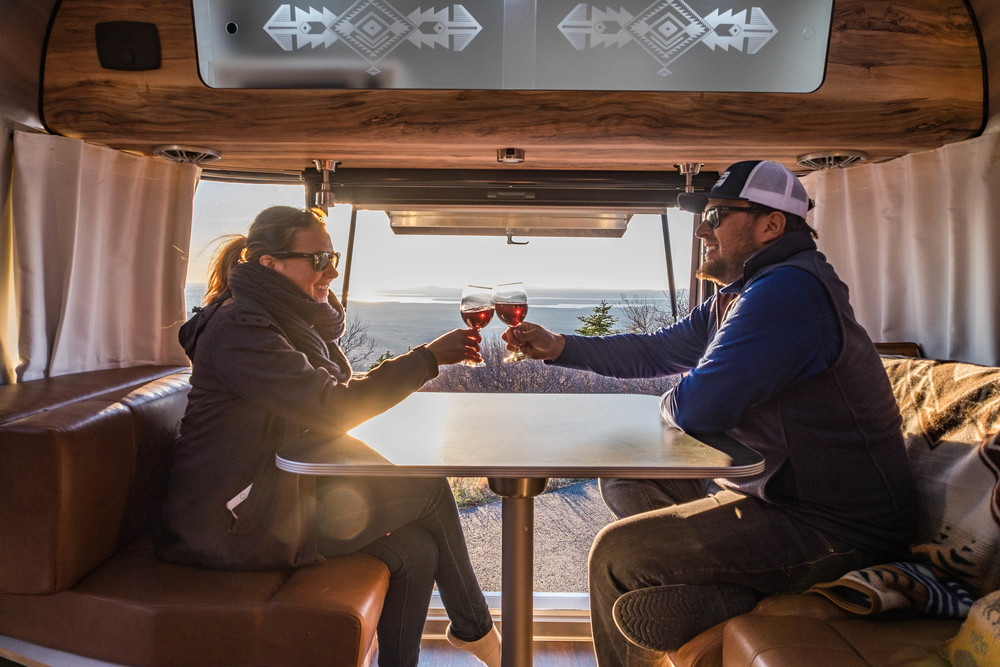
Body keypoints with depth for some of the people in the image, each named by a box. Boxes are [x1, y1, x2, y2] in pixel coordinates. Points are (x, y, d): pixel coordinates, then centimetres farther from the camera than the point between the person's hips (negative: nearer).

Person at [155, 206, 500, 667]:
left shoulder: (290, 321, 13)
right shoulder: (239, 327, -18)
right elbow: (332, 407, -27)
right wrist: (430, 356, -23)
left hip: (276, 492, 9)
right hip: (240, 522, -9)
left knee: (416, 551, -6)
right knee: (430, 490, -9)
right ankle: (473, 627, 12)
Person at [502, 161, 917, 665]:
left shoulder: (788, 289, -24)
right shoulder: (736, 297, 10)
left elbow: (698, 409, -29)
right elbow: (654, 352, 15)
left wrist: (669, 404, -5)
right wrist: (558, 347, 5)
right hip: (773, 486, 10)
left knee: (616, 555, -14)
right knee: (624, 483, 17)